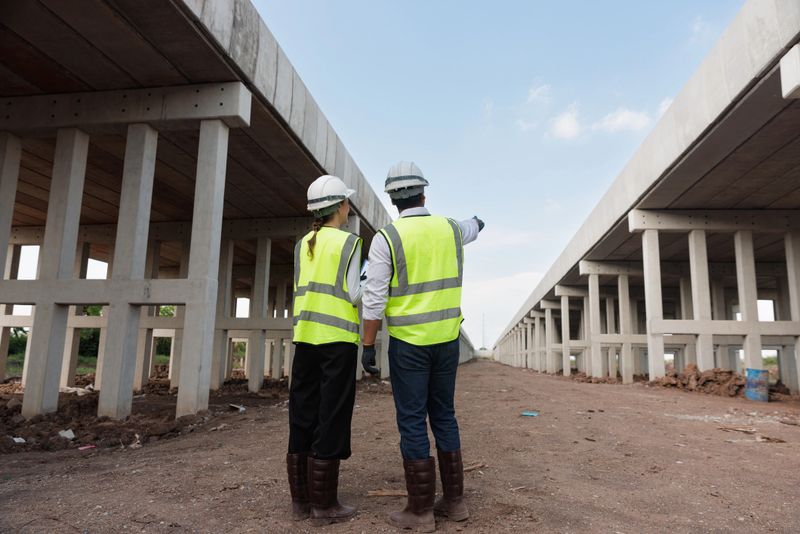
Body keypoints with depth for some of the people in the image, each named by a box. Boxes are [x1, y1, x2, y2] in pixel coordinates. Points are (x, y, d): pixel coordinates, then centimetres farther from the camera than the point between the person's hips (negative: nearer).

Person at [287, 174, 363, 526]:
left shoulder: (303, 245, 12)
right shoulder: (349, 242, -5)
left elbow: (303, 291, 14)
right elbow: (355, 295, -8)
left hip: (305, 337, 6)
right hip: (336, 339, -6)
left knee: (302, 417, 10)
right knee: (330, 418, 1)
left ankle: (300, 500, 19)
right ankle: (324, 504, 8)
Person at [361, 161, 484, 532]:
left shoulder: (386, 238, -11)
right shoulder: (450, 229, 4)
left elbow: (374, 299, -14)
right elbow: (470, 230, 31)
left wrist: (367, 347, -6)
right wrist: (477, 222, 55)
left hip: (408, 343, -5)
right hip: (446, 339, 5)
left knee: (412, 423, 2)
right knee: (443, 417, 15)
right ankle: (454, 500, 21)